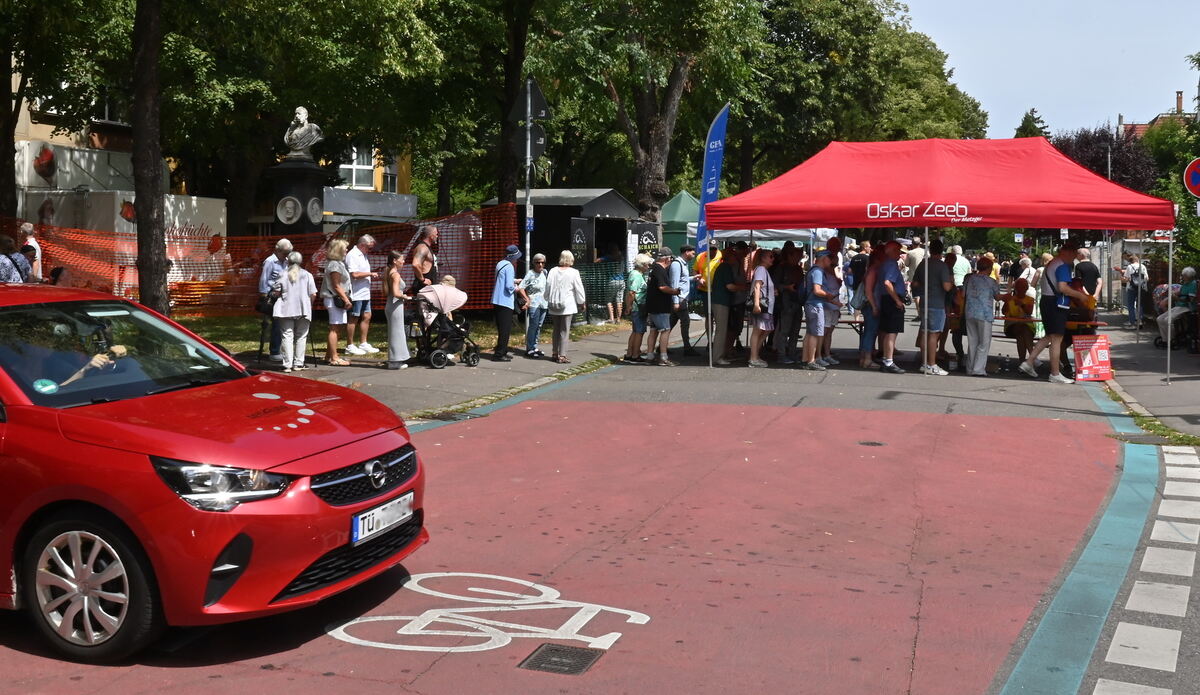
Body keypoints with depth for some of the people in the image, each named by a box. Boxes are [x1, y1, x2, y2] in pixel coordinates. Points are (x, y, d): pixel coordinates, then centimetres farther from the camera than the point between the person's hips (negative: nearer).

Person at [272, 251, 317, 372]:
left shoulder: (283, 275, 0)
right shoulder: (307, 275, 3)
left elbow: (277, 293, -1)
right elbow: (313, 294, -1)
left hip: (286, 309, -1)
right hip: (303, 309, 1)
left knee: (287, 336, 0)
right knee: (301, 337, 10)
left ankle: (287, 364, -4)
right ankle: (298, 363, 9)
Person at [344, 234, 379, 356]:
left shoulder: (363, 255, 17)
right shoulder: (352, 255, -14)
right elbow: (355, 274, -24)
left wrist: (372, 276, 12)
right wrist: (370, 274, -16)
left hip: (365, 293, 9)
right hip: (356, 294, -9)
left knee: (366, 317, 10)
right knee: (354, 318, -3)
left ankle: (363, 344, 18)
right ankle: (350, 346, 4)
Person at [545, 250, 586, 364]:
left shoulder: (552, 271, 3)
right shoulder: (573, 273, -8)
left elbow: (547, 287, 8)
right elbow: (579, 290, -3)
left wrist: (549, 300, 23)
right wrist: (581, 302, 12)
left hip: (554, 306, 4)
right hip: (567, 306, -4)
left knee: (556, 330, 16)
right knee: (565, 331, -1)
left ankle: (554, 353, 20)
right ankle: (562, 356, -4)